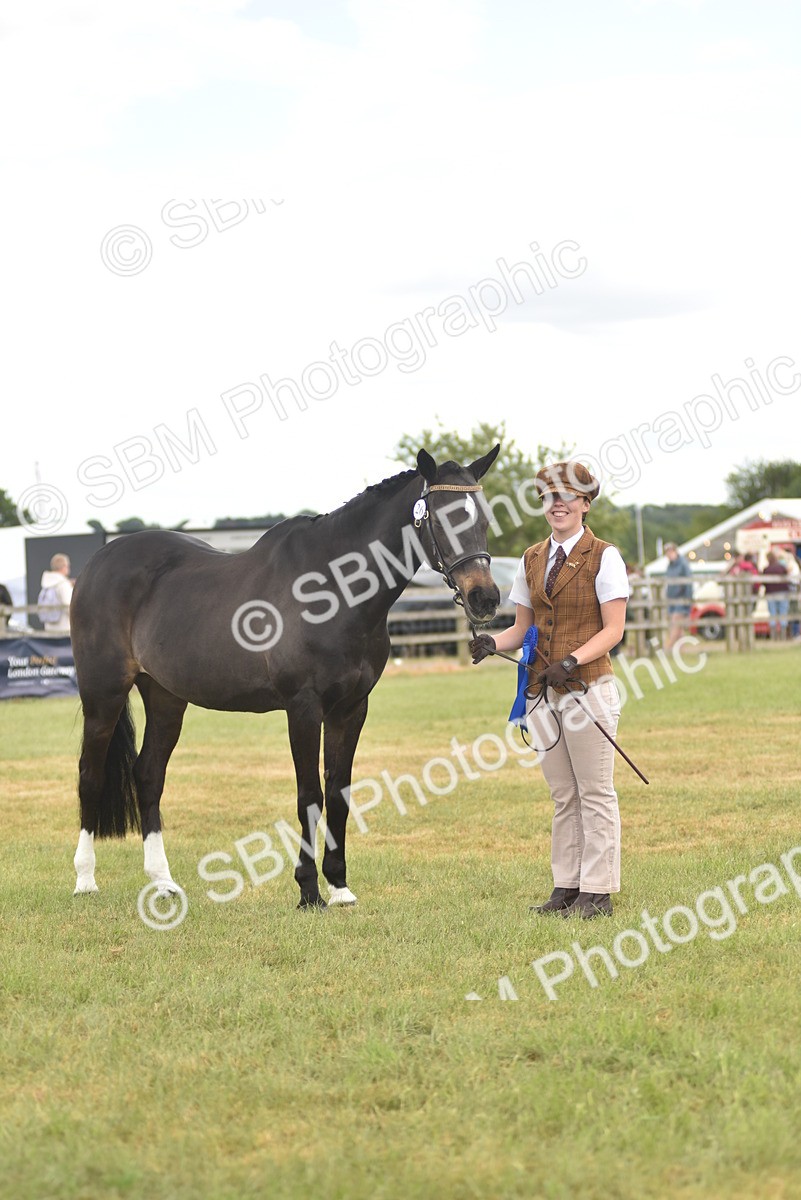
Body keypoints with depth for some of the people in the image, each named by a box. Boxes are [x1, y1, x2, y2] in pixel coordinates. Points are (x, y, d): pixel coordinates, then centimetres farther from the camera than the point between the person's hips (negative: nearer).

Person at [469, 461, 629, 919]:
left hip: (588, 685, -6)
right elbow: (522, 627, 14)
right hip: (544, 690, 6)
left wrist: (571, 661, -23)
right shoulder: (532, 560, 12)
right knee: (563, 795, 11)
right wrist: (492, 641, -7)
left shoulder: (603, 557, -5)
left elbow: (613, 630, -9)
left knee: (595, 792, -1)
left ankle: (598, 892, 2)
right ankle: (567, 886, 16)